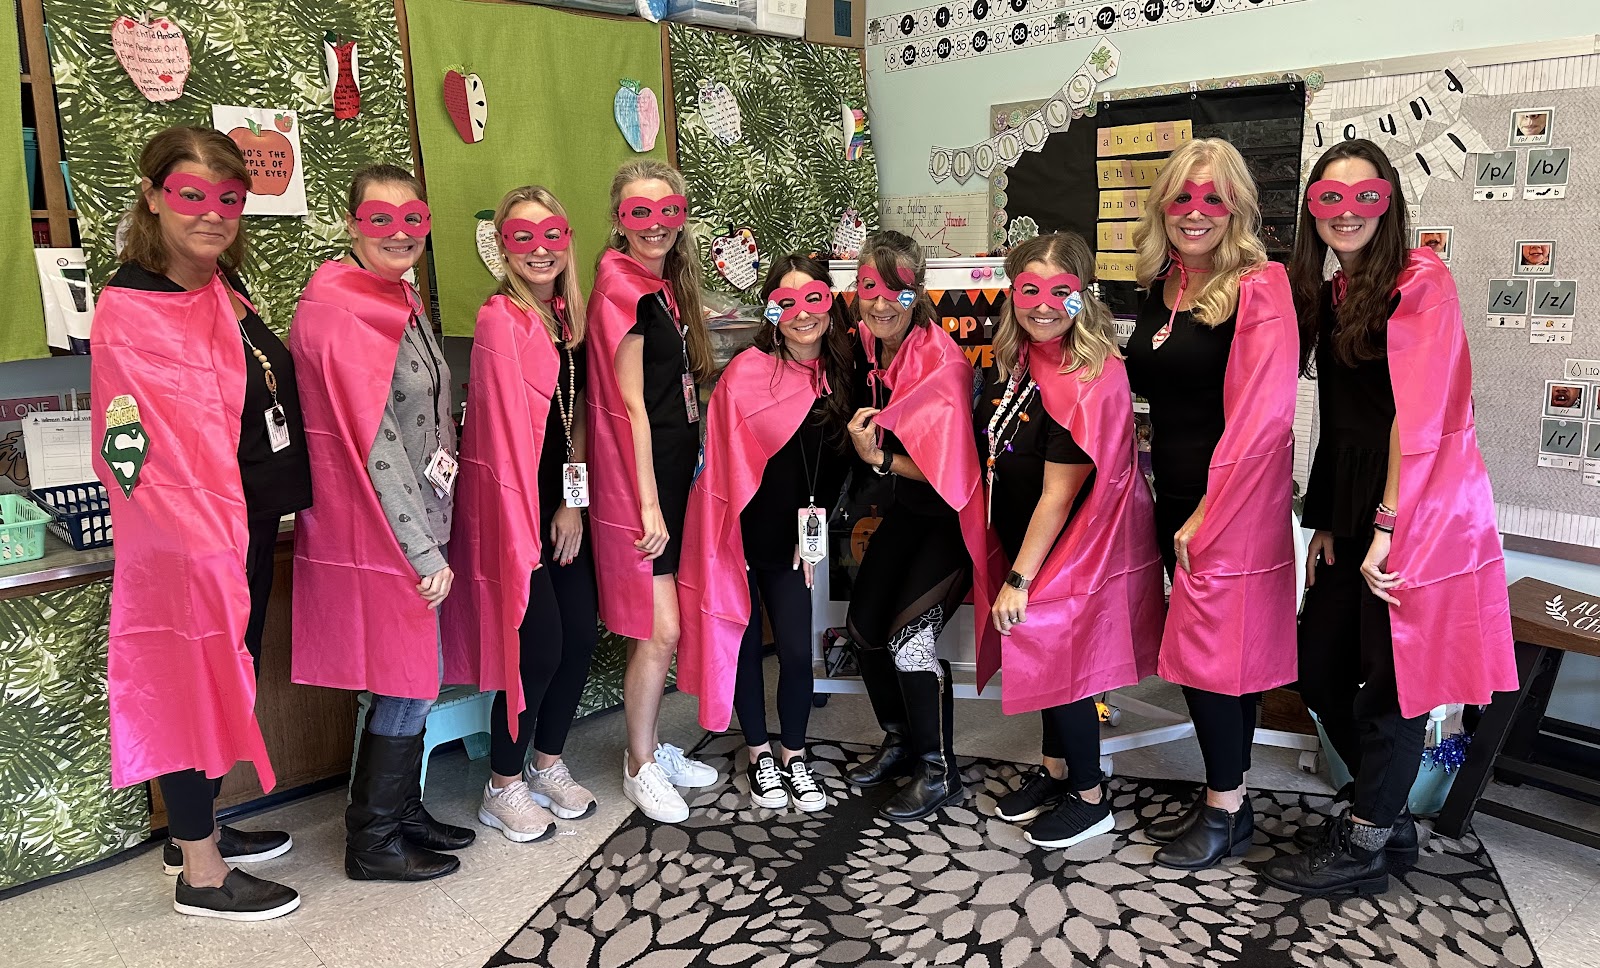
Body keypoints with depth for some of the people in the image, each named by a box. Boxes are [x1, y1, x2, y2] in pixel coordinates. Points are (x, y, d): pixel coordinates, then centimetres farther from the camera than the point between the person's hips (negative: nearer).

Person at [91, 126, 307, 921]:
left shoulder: (224, 292, 9)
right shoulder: (128, 312, -17)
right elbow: (134, 457, -21)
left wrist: (289, 498, 15)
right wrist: (204, 538, -21)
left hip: (250, 524, 9)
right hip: (189, 537, -9)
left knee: (228, 677, 18)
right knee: (194, 680, 3)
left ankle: (197, 830, 37)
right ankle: (200, 876, 18)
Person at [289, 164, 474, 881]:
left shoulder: (400, 300, 13)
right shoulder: (337, 309, -15)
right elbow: (372, 442, -20)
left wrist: (433, 537, 14)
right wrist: (425, 552, -19)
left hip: (414, 525, 9)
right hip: (375, 530, -9)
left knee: (409, 681, 16)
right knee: (408, 686, 0)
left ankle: (403, 812, 31)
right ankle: (372, 842, 17)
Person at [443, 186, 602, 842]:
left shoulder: (568, 316, 9)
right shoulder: (500, 320, -15)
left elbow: (578, 414, 10)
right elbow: (509, 433, -14)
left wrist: (574, 501, 2)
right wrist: (535, 517, -9)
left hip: (561, 502, 7)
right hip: (509, 504, -7)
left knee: (581, 636, 8)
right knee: (539, 646, -5)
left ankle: (547, 764, 29)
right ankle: (503, 789, 15)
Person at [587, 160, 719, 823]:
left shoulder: (667, 286, 14)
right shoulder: (622, 286, -13)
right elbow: (630, 405, -17)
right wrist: (648, 503, -18)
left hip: (671, 474, 9)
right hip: (635, 479, -9)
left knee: (656, 630, 15)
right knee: (659, 631, -4)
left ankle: (650, 746, 28)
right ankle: (640, 767, 13)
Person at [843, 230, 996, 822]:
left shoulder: (943, 363, -25)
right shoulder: (868, 346, -3)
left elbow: (950, 469, -24)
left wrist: (882, 460, -25)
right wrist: (866, 440, -6)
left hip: (952, 516, -7)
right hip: (909, 509, 7)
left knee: (909, 634, -16)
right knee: (863, 624, 5)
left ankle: (938, 773, 4)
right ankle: (899, 741, 28)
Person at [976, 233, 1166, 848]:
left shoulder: (1089, 380, -25)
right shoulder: (1018, 357, 0)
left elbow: (1058, 494, -23)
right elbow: (996, 448, 11)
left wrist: (1019, 578, -18)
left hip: (1079, 544, -8)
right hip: (1033, 539, 8)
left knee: (1058, 652, 1)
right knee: (1045, 648, 17)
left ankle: (1090, 799, 21)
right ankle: (1056, 770, 36)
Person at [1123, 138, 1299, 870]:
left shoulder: (1258, 288, -13)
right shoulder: (1161, 288, 10)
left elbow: (1261, 417, -19)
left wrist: (1211, 511, -19)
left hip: (1235, 503, -7)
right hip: (1176, 497, 7)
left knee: (1211, 650, -1)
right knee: (1216, 648, 15)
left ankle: (1226, 810, 17)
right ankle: (1225, 799, 28)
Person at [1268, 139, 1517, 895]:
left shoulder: (1419, 281, -9)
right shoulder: (1327, 296, 13)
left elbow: (1418, 410, -17)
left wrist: (1389, 523, -20)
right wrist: (1325, 522, 8)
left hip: (1417, 510, -8)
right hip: (1354, 509, 8)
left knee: (1391, 681, 2)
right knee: (1320, 672, 11)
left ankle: (1366, 846, 18)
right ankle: (1388, 817, 30)